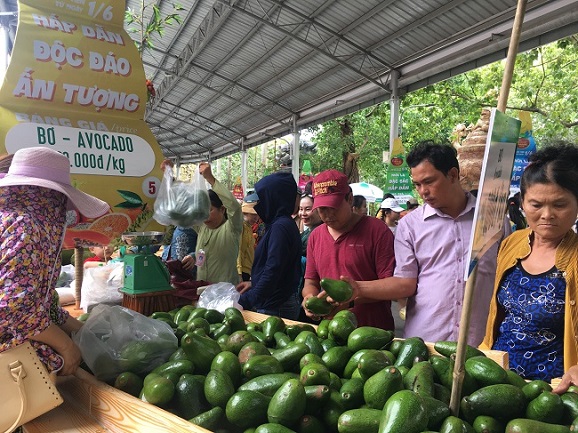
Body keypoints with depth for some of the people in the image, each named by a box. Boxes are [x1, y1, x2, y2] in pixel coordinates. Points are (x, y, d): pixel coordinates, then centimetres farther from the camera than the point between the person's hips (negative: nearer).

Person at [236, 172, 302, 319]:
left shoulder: (280, 227, -19)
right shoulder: (285, 223, 10)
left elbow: (273, 270, -24)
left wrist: (245, 301, -23)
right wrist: (253, 283, 18)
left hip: (275, 307, -9)